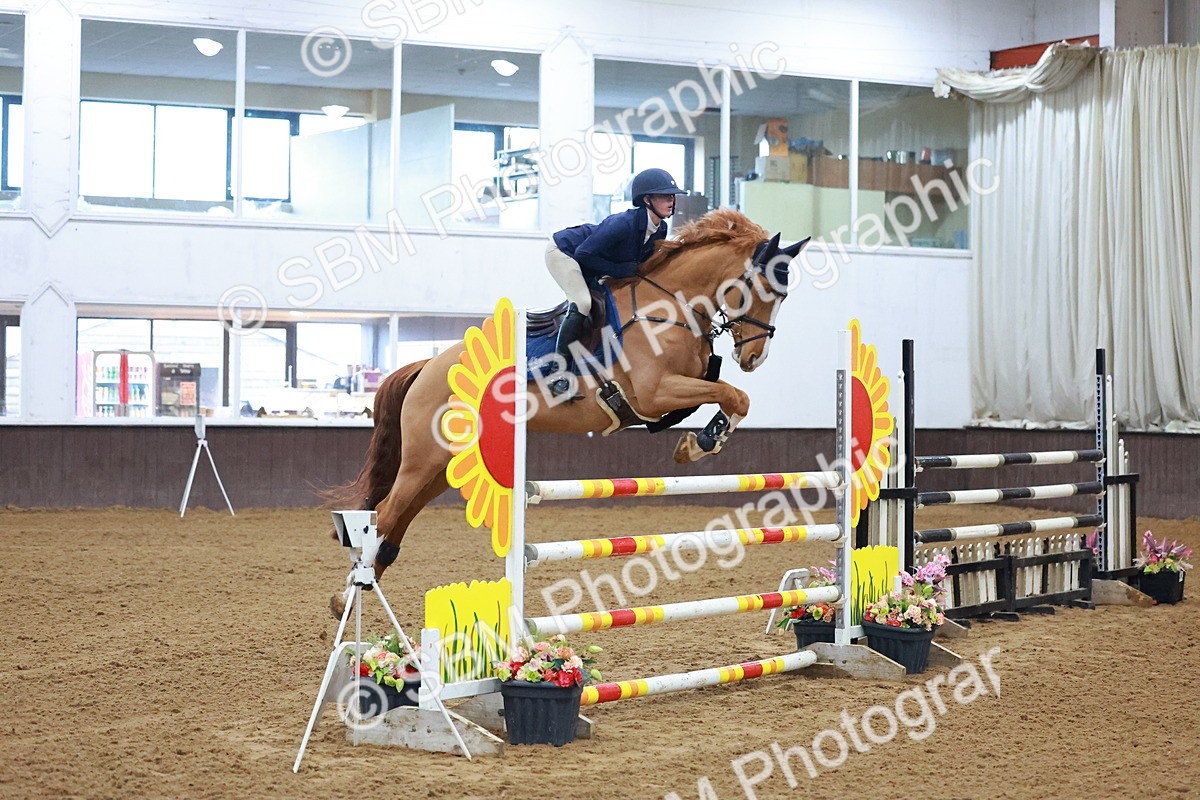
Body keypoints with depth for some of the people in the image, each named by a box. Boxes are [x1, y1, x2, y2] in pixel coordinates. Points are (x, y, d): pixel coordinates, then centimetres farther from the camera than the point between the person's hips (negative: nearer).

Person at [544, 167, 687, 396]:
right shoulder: (623, 224, -35)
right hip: (563, 251, -9)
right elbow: (584, 254, -31)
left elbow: (643, 262, 7)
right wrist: (622, 270, -27)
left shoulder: (660, 230, -9)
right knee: (582, 303, -25)